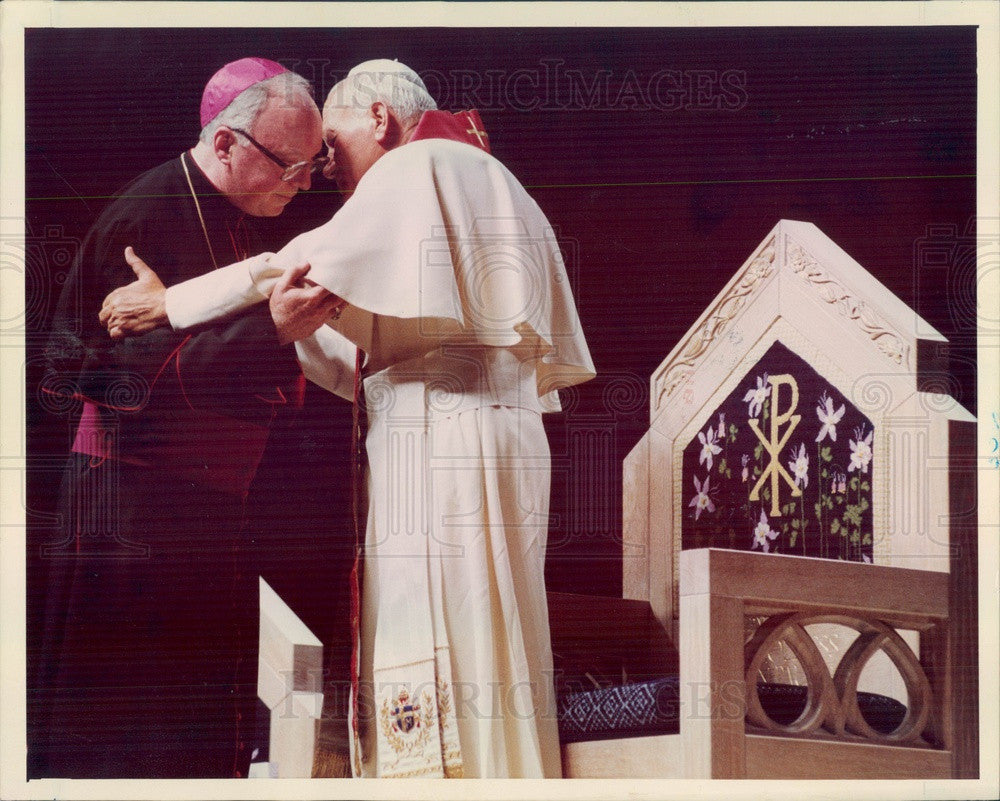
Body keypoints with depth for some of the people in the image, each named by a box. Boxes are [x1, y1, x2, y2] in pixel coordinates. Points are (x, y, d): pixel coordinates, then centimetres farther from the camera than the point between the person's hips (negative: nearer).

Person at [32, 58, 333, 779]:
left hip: (209, 498, 9)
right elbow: (155, 373, -22)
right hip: (136, 497, -8)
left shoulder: (238, 224, 14)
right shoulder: (146, 216, -13)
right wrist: (274, 326, -34)